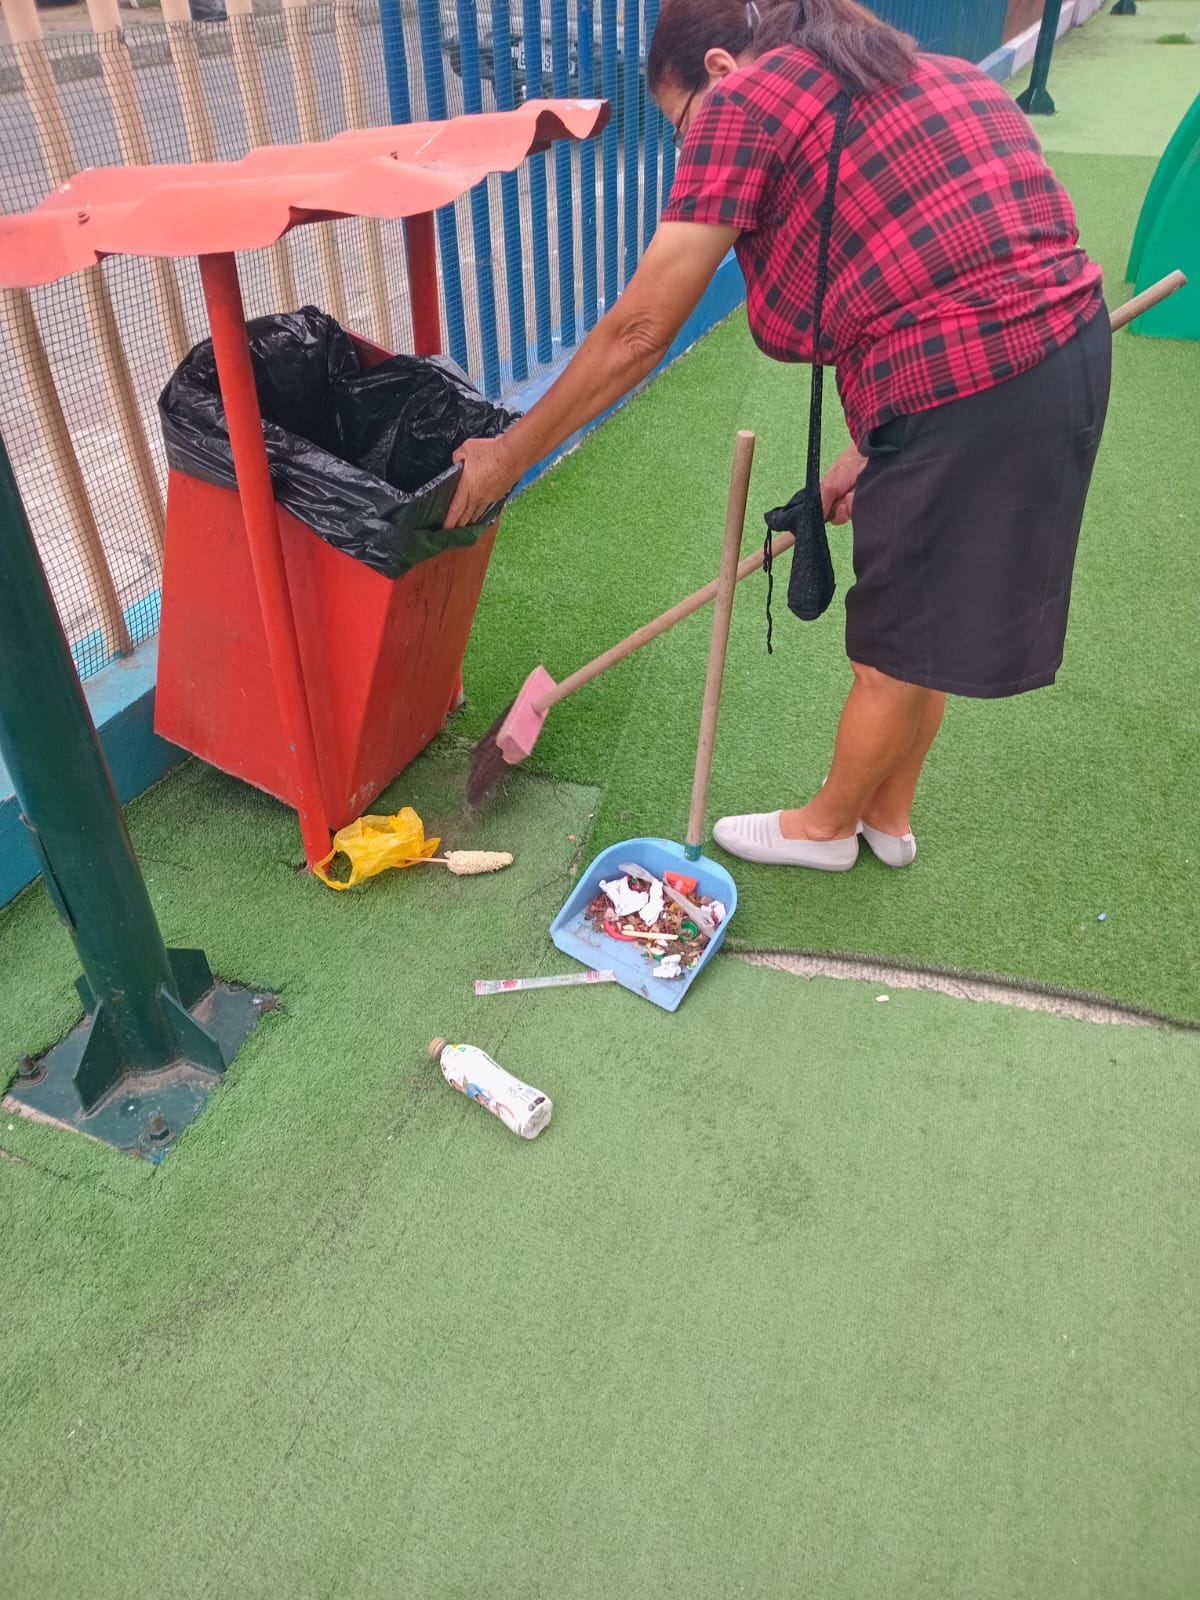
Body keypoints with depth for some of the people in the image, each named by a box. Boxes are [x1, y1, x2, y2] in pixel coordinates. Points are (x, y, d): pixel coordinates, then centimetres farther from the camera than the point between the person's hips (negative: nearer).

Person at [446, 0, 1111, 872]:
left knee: (894, 649, 12)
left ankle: (825, 827, 36)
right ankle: (888, 818, 43)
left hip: (967, 387, -9)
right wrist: (869, 450, 19)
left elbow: (637, 334, -6)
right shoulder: (910, 72, 20)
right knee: (919, 628, 23)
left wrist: (507, 455, 4)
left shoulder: (744, 100, -4)